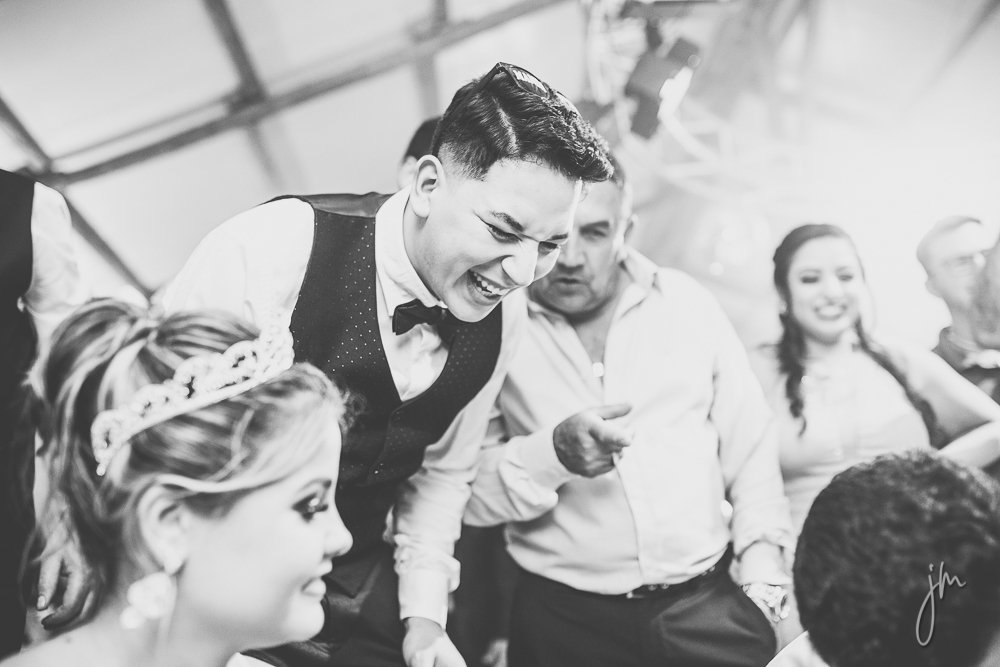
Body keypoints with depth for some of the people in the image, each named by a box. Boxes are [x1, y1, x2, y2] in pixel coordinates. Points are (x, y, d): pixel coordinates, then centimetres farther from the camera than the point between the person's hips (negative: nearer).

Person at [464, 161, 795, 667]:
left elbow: (750, 449, 7)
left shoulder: (688, 304, 2)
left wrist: (765, 573, 0)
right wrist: (553, 454, -23)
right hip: (564, 620, -1)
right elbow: (462, 484, -8)